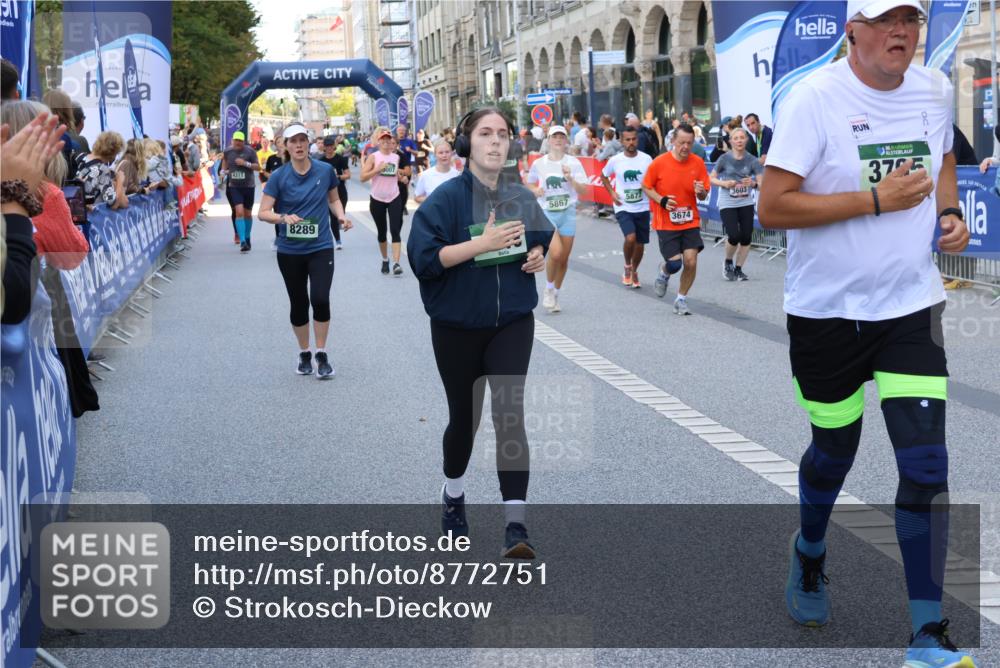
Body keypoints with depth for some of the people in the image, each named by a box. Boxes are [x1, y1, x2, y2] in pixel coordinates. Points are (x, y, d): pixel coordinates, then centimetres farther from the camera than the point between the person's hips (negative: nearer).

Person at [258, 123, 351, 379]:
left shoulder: (325, 171, -3)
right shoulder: (279, 176, -6)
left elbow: (333, 199, 15)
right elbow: (263, 212, -8)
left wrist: (341, 216, -5)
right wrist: (283, 217, -28)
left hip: (321, 247, 0)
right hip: (290, 251, 1)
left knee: (320, 299, -15)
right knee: (298, 303, 10)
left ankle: (322, 354, 4)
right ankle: (304, 354, 29)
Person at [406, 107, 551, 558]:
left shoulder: (521, 198, 1)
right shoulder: (447, 198, -12)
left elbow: (542, 242, 19)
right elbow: (423, 256, -21)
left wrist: (539, 256, -5)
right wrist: (482, 243, -28)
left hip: (512, 323, 2)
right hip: (458, 326, -2)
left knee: (509, 414, -11)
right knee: (464, 416, 14)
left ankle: (516, 524, -10)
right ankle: (453, 493, 44)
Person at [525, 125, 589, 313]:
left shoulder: (574, 163, 0)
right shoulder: (538, 164, 1)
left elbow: (584, 190, -3)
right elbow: (530, 184, 16)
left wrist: (570, 179, -19)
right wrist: (536, 190, -6)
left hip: (568, 213, 2)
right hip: (546, 213, -2)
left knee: (564, 257, 6)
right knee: (556, 252, -21)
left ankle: (555, 294, 26)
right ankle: (549, 289, 4)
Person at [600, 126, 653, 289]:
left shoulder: (646, 159, -4)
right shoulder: (615, 160, -5)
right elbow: (604, 176, 14)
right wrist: (612, 193, 1)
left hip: (642, 208, 2)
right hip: (623, 208, -2)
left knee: (640, 243, 9)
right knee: (630, 238, -22)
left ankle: (634, 272, 35)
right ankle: (627, 266, 6)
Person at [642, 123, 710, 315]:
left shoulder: (698, 163, -2)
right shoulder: (659, 163, -10)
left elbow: (704, 195, 7)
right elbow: (646, 187, 2)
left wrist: (701, 192, -18)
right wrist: (661, 200, -15)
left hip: (690, 222, 2)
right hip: (666, 223, -2)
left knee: (691, 261, -7)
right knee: (674, 263, -8)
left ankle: (681, 299, 15)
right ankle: (664, 273, 31)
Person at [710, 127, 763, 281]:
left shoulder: (752, 160, -1)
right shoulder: (725, 159, -4)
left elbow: (761, 182, -6)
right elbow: (711, 178, 1)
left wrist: (753, 183, -28)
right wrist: (724, 183, -16)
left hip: (746, 203, 2)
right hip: (727, 204, -2)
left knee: (746, 238, -2)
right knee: (734, 236, -15)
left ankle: (738, 269, 19)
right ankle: (728, 263, 16)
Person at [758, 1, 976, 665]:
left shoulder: (935, 90, 4)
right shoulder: (815, 98, -14)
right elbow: (773, 207, -20)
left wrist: (949, 210, 3)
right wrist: (877, 198, -23)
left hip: (912, 305, 3)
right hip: (827, 309, -3)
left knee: (926, 465, -5)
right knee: (835, 450, 14)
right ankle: (809, 552, 48)